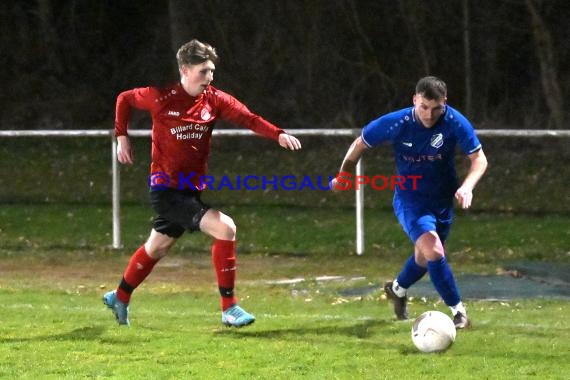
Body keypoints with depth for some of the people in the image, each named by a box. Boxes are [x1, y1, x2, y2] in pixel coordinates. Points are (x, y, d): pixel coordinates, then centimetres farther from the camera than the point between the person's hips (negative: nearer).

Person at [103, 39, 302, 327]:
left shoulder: (214, 100, -3)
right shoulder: (161, 98, -12)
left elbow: (248, 118, -17)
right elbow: (124, 99, 5)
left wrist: (279, 135, -34)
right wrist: (122, 137, 1)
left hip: (192, 189, 6)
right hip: (166, 189, -6)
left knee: (157, 248, 21)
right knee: (225, 229, -20)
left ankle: (119, 298, 43)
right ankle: (229, 309, -15)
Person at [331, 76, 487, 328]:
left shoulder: (455, 122, -18)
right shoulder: (396, 124, -21)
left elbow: (479, 159, -13)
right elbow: (360, 144, -4)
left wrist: (467, 186, -31)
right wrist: (343, 177, -1)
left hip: (443, 201, 4)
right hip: (410, 200, -4)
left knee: (426, 255, 21)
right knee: (433, 250, -27)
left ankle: (398, 289, 52)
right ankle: (457, 310, -16)